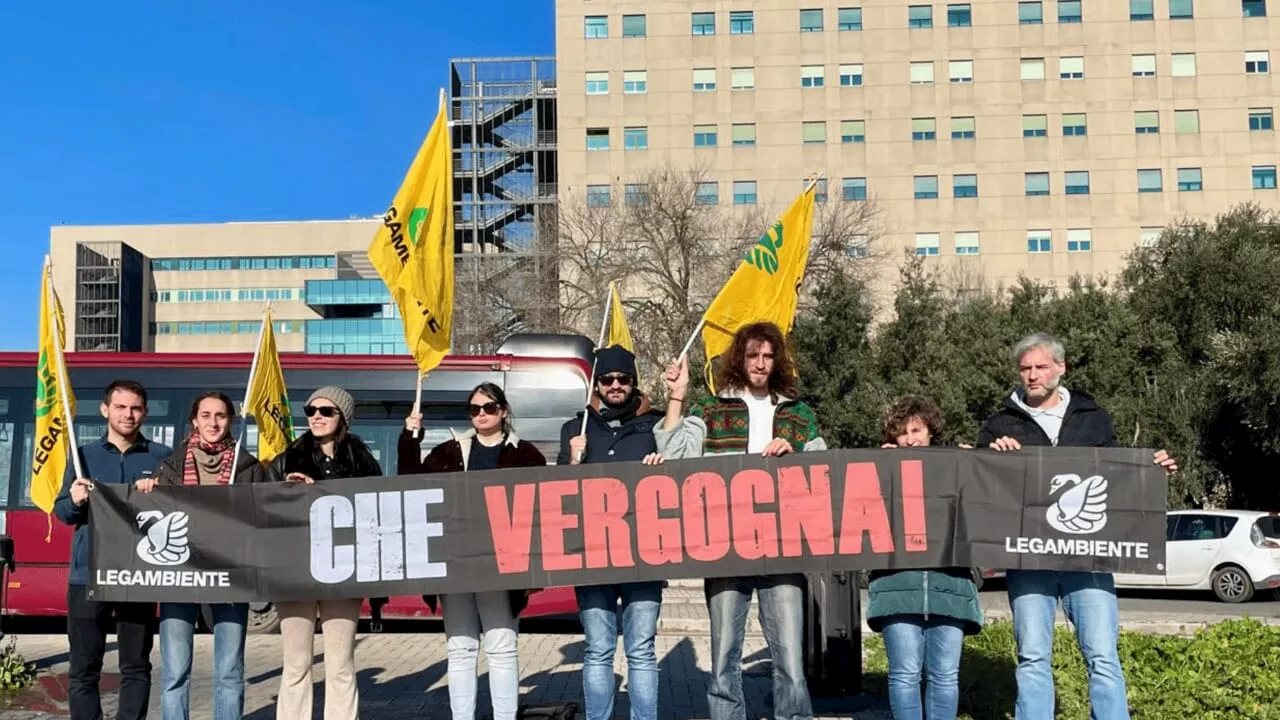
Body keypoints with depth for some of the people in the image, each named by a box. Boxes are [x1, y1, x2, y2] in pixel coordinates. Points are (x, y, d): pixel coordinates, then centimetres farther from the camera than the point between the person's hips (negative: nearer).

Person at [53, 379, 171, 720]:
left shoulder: (162, 457, 6)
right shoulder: (84, 455, 10)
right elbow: (61, 511, 8)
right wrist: (75, 501, -14)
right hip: (88, 576, 1)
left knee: (136, 667, 5)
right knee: (84, 669, 3)